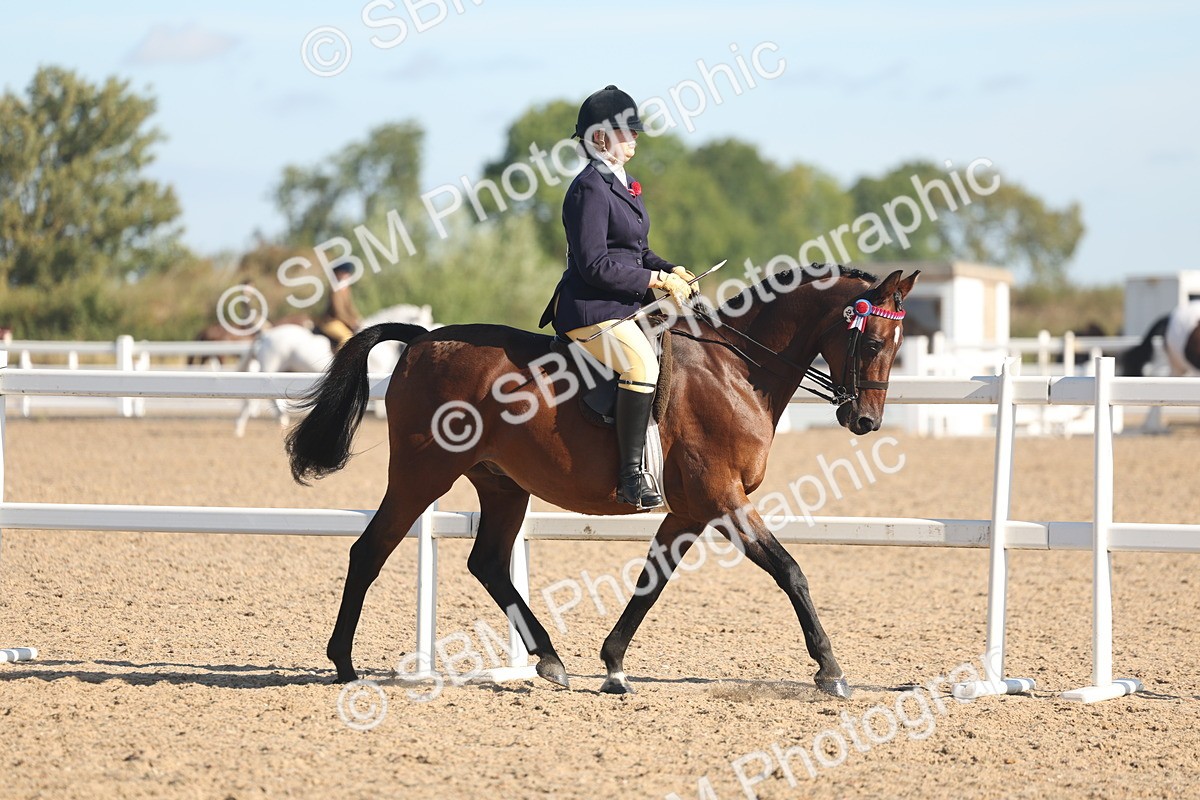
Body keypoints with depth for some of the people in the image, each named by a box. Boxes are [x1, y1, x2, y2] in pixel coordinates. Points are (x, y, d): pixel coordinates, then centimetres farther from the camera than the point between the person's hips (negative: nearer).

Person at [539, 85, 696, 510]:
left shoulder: (623, 184, 17)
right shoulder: (590, 189, -13)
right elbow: (595, 265, -20)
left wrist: (672, 272, 5)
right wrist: (657, 280, -17)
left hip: (624, 306, 10)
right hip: (590, 310, -10)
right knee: (641, 363, -31)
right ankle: (631, 474, -29)